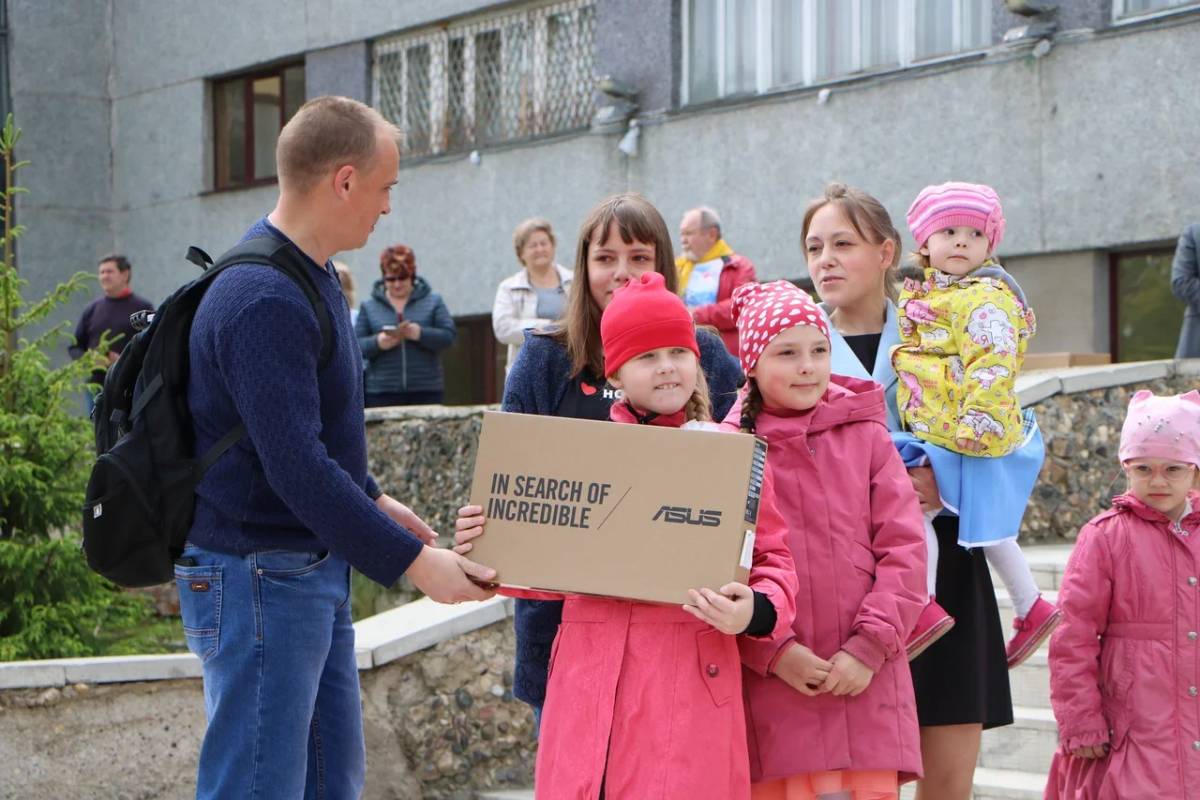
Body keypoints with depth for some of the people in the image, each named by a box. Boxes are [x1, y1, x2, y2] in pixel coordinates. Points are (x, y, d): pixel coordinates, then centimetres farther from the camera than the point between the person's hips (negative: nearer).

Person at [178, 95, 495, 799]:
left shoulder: (312, 277, 11)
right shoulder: (264, 300, -23)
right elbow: (295, 468, -27)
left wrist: (374, 500, 20)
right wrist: (412, 561, -24)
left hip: (317, 569, 11)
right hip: (260, 579, -11)